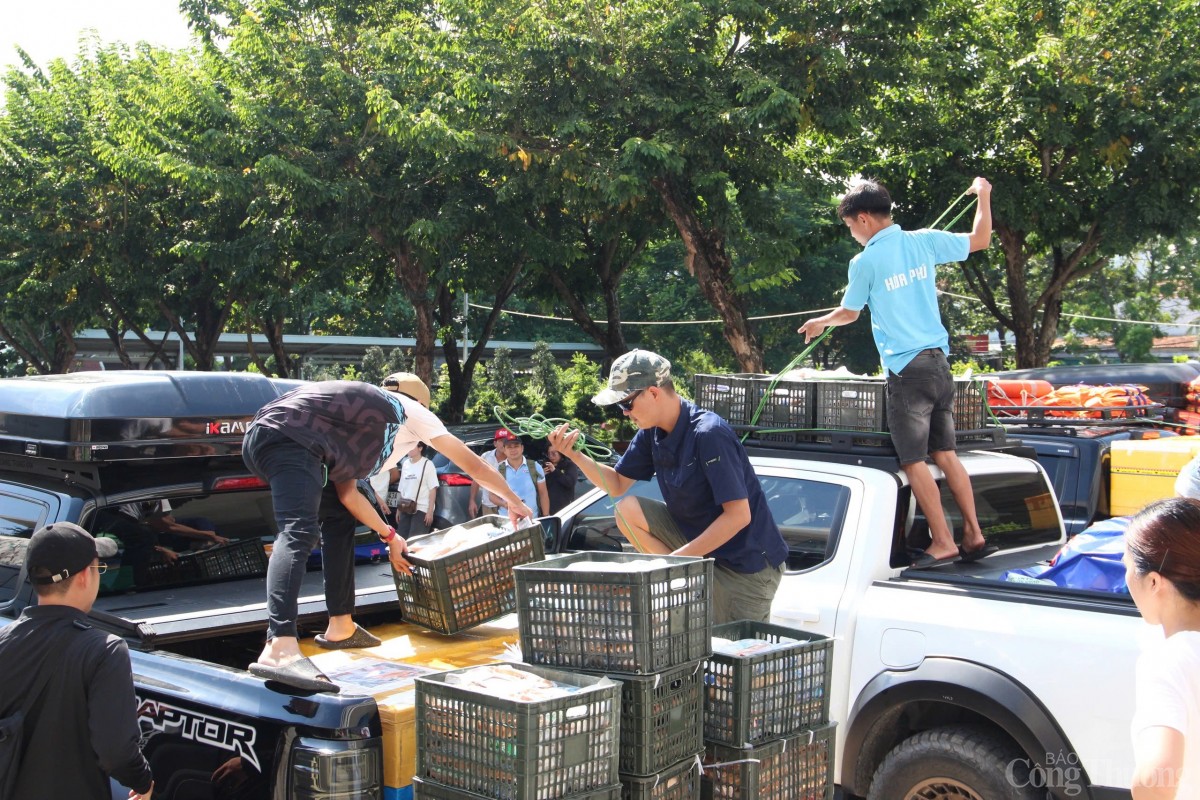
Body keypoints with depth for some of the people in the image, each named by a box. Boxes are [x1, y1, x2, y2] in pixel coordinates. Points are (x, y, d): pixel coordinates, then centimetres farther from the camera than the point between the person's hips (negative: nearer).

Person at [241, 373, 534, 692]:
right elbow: (472, 464, 25)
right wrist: (514, 501, 37)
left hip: (261, 436, 9)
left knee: (337, 517, 22)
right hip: (289, 438, -9)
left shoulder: (361, 415, 37)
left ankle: (340, 627, 20)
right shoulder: (410, 410, 19)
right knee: (299, 533, -24)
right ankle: (280, 648, -42)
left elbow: (346, 493, 33)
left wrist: (389, 536, 38)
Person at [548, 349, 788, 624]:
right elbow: (617, 485, 10)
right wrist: (575, 454, -7)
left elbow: (738, 516, -28)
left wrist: (677, 558, -26)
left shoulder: (709, 435, -26)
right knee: (627, 511, -5)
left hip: (747, 563, -8)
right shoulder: (651, 433, 0)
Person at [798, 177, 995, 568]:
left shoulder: (865, 261, -7)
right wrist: (983, 195, 33)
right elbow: (980, 239, 18)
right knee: (945, 453, 13)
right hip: (939, 361, 6)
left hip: (906, 369, -6)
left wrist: (820, 322, 28)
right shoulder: (924, 241, 5)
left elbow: (848, 313, 8)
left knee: (913, 462, 0)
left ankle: (943, 542, 1)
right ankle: (973, 536, 14)